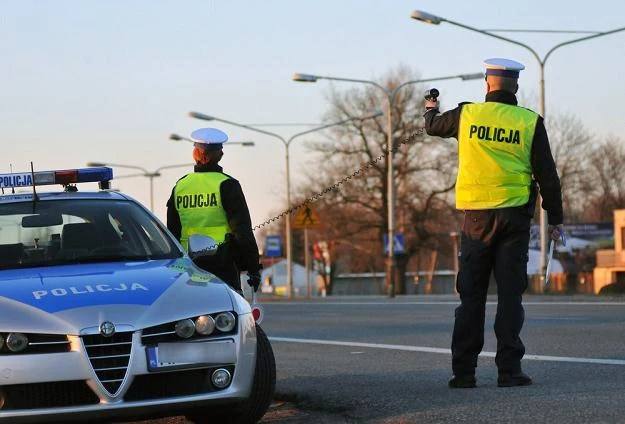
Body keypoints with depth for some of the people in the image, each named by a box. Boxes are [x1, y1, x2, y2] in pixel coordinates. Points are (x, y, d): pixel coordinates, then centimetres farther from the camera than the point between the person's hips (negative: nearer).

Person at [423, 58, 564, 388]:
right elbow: (546, 175, -1)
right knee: (510, 293, 0)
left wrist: (431, 110, 45)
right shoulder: (530, 122, -2)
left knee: (471, 294, 6)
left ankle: (463, 371, 6)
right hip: (515, 216, -1)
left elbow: (433, 126, 22)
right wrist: (555, 219, 7)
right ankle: (509, 370, -3)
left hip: (477, 216, 1)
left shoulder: (467, 115, 1)